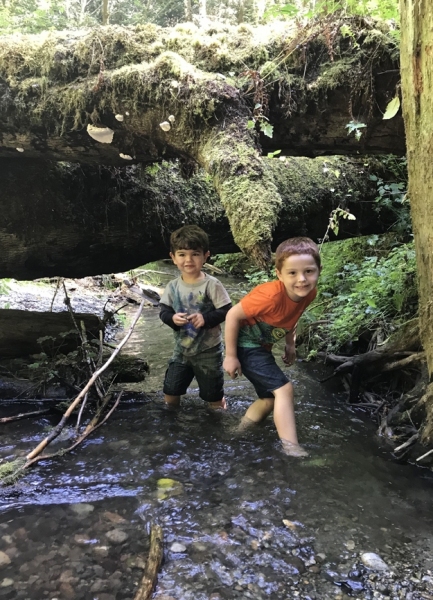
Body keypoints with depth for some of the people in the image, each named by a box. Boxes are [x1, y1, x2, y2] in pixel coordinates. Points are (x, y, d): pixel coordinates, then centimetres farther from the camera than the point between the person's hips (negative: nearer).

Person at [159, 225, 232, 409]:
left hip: (208, 351, -4)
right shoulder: (173, 286, -4)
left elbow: (226, 311, -18)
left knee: (213, 395, 13)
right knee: (170, 390, 17)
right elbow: (164, 311, -1)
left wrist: (205, 318, -31)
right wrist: (172, 318, -23)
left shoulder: (211, 284, -18)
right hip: (181, 349, 4)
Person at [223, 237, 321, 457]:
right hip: (246, 345, -8)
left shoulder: (308, 293, -13)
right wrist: (230, 356, -21)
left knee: (270, 399, 19)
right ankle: (291, 449, -12)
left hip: (263, 346, 8)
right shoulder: (271, 296, -36)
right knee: (284, 389, -18)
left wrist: (290, 344, 12)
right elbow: (232, 315, -27)